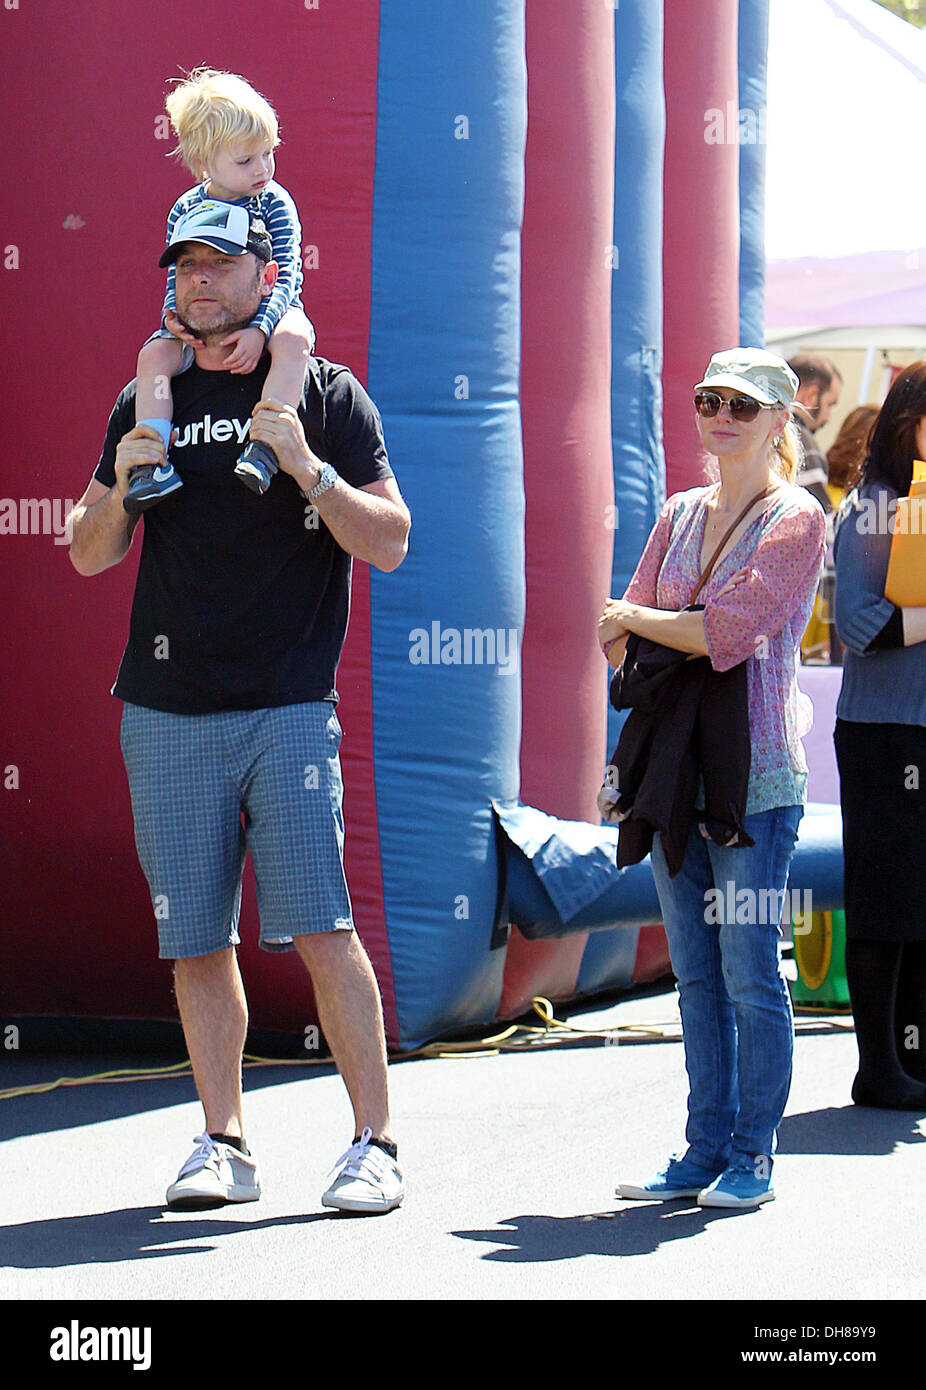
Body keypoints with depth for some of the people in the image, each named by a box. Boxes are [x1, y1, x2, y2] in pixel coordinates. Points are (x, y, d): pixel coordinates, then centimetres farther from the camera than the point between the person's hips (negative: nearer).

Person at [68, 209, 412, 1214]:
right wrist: (122, 489, -6)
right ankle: (222, 1145, 11)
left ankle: (374, 1143, -4)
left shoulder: (324, 395, 4)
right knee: (197, 940, 4)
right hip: (166, 713, 4)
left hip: (288, 706, -3)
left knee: (318, 929, -10)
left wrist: (307, 467, -16)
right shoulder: (148, 403, 13)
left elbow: (389, 543, -1)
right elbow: (88, 555, 15)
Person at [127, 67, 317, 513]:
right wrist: (174, 317, -19)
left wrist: (259, 328, -32)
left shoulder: (275, 204, -8)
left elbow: (285, 276, -15)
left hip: (272, 310, -3)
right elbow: (177, 277, 5)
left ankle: (264, 448, -43)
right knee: (154, 354, -22)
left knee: (292, 341, -37)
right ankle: (152, 462, -26)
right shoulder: (186, 211, 0)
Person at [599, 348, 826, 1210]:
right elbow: (622, 638, 12)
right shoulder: (679, 516, 16)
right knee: (697, 977, 8)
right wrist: (689, 641, -8)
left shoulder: (796, 519, -4)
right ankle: (705, 1151, 14)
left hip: (755, 773, -6)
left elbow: (731, 629, -15)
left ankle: (751, 1157, 4)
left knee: (749, 970, -4)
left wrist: (638, 624, 0)